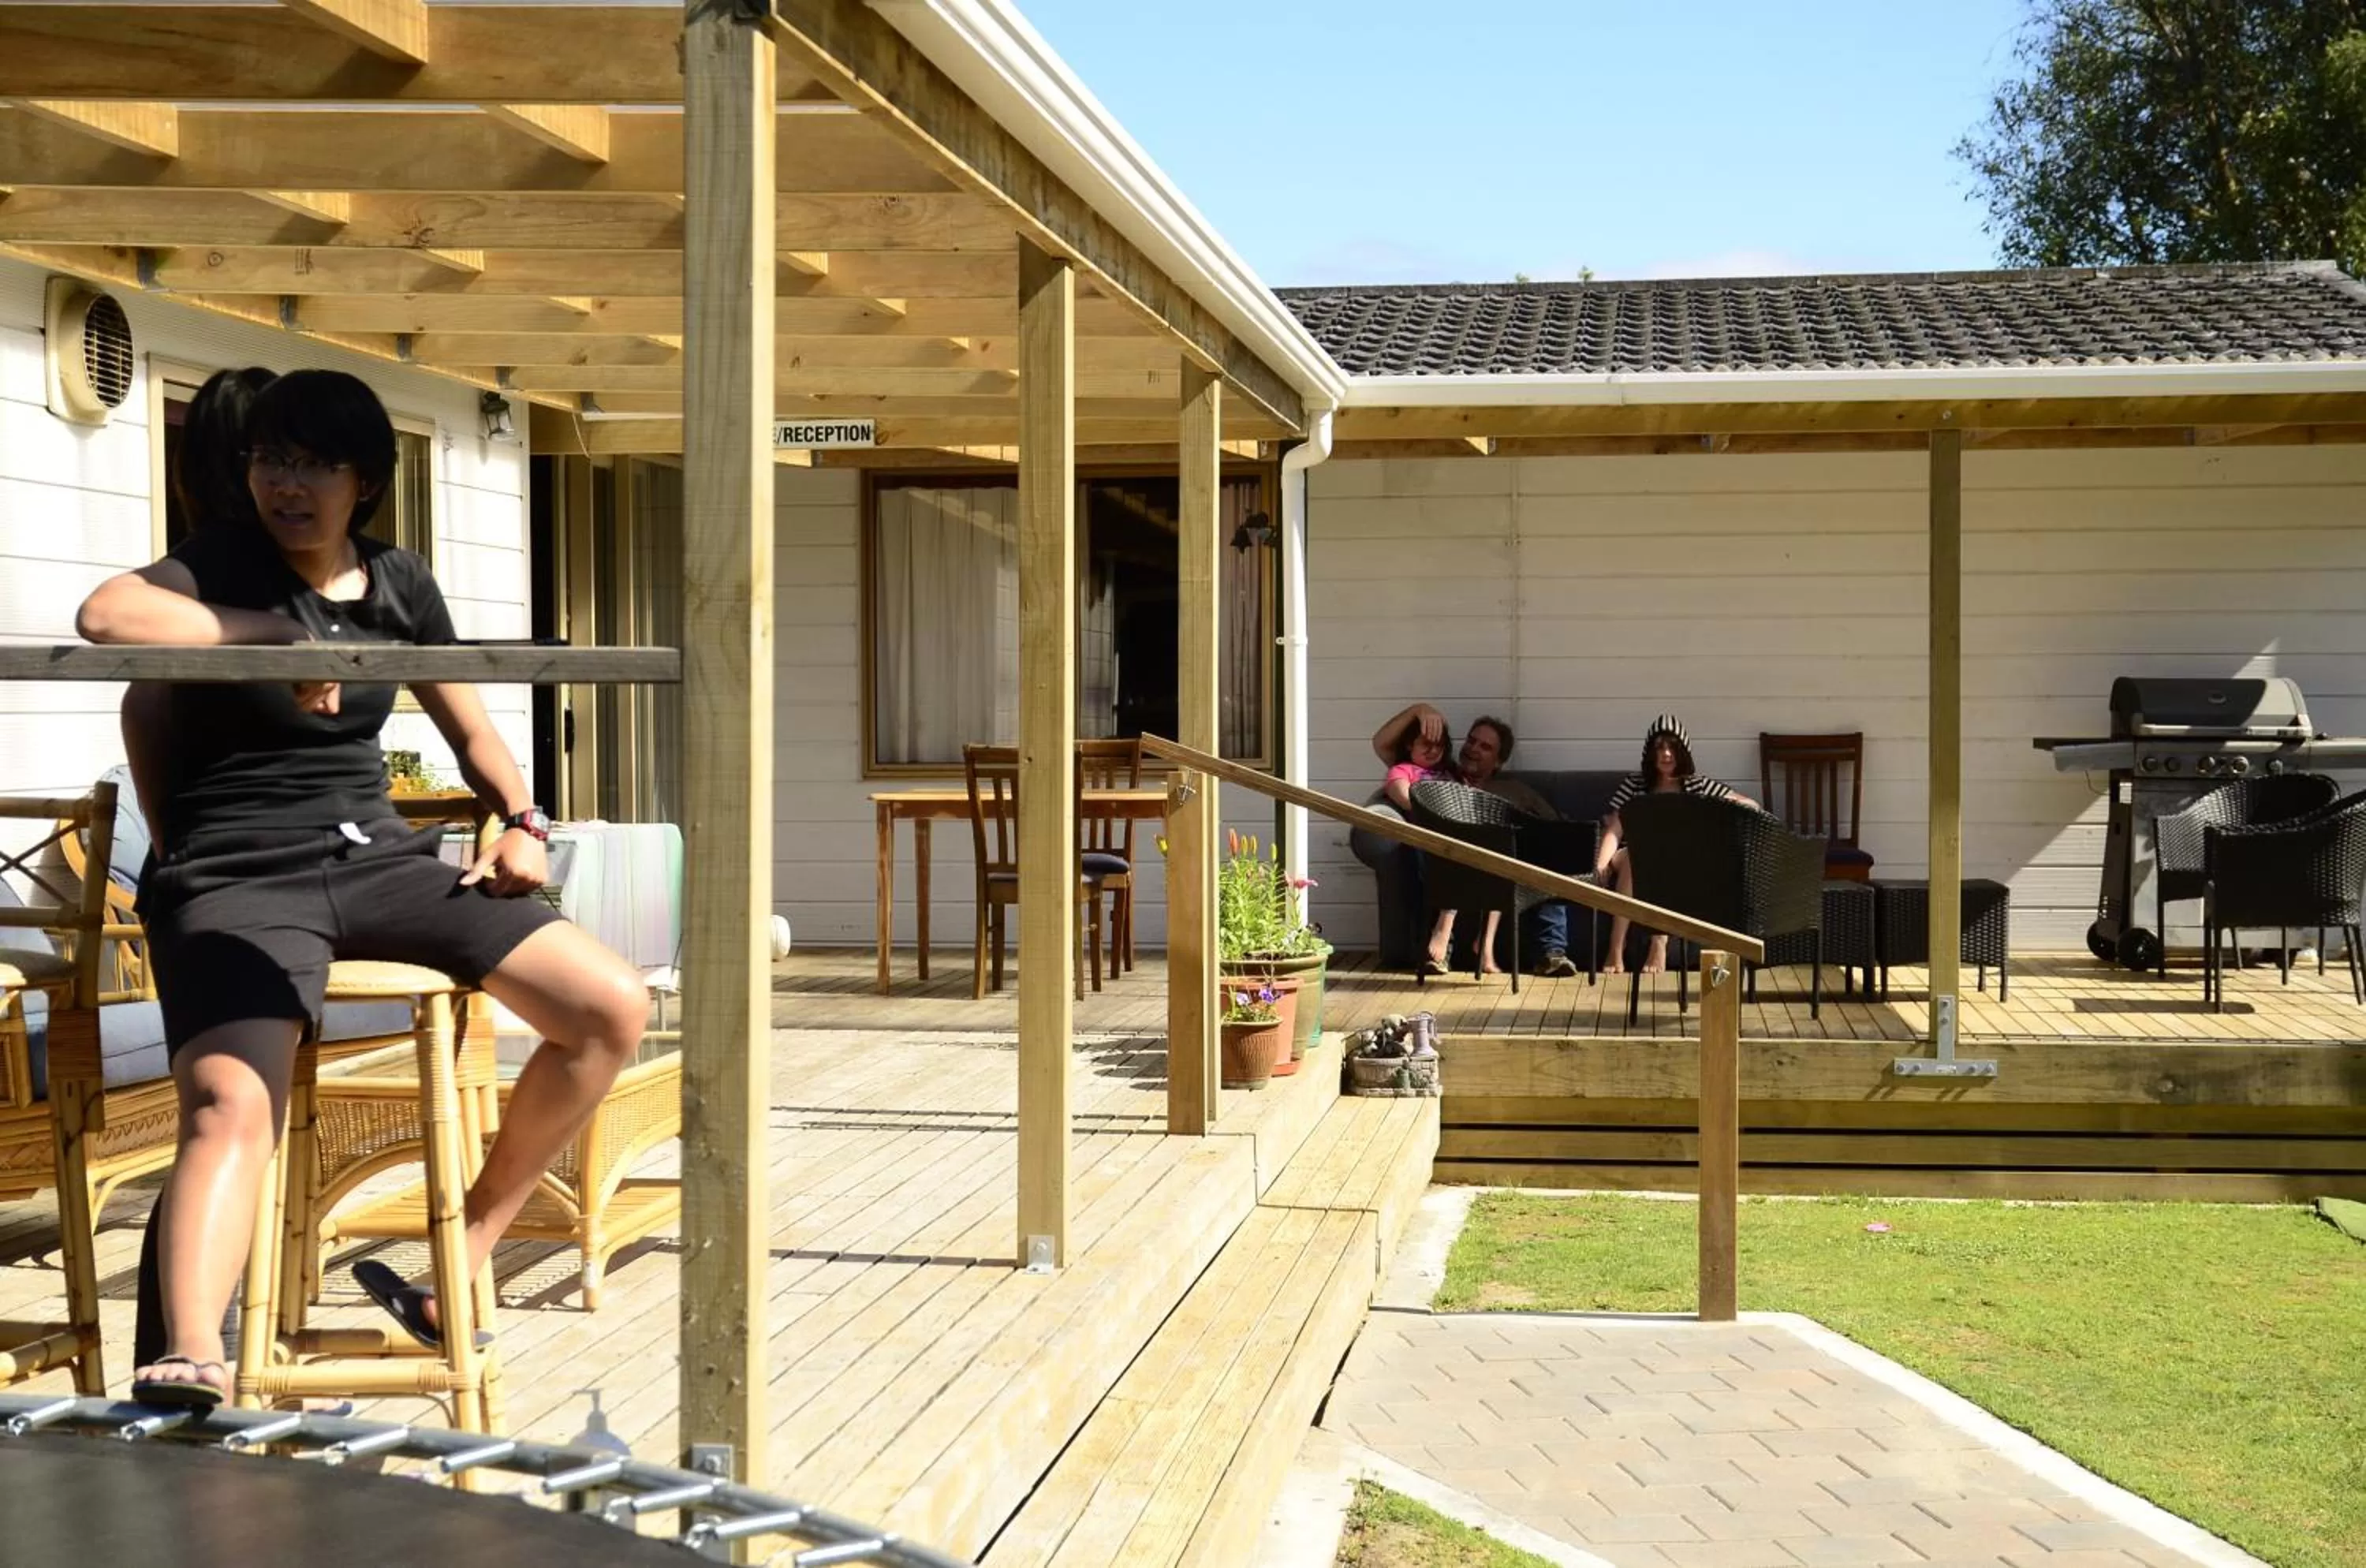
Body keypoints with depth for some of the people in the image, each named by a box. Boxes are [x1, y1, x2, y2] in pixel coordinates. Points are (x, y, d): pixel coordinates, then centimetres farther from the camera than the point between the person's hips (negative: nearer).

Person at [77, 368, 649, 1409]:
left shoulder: (399, 585, 13)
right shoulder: (223, 566, -2)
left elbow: (472, 734, 23)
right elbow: (105, 614, -24)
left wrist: (521, 823, 4)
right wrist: (282, 633, -17)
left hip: (375, 857, 5)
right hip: (238, 879, -5)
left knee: (613, 1010, -9)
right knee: (229, 1101, -34)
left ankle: (462, 1258, 0)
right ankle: (192, 1358, -54)